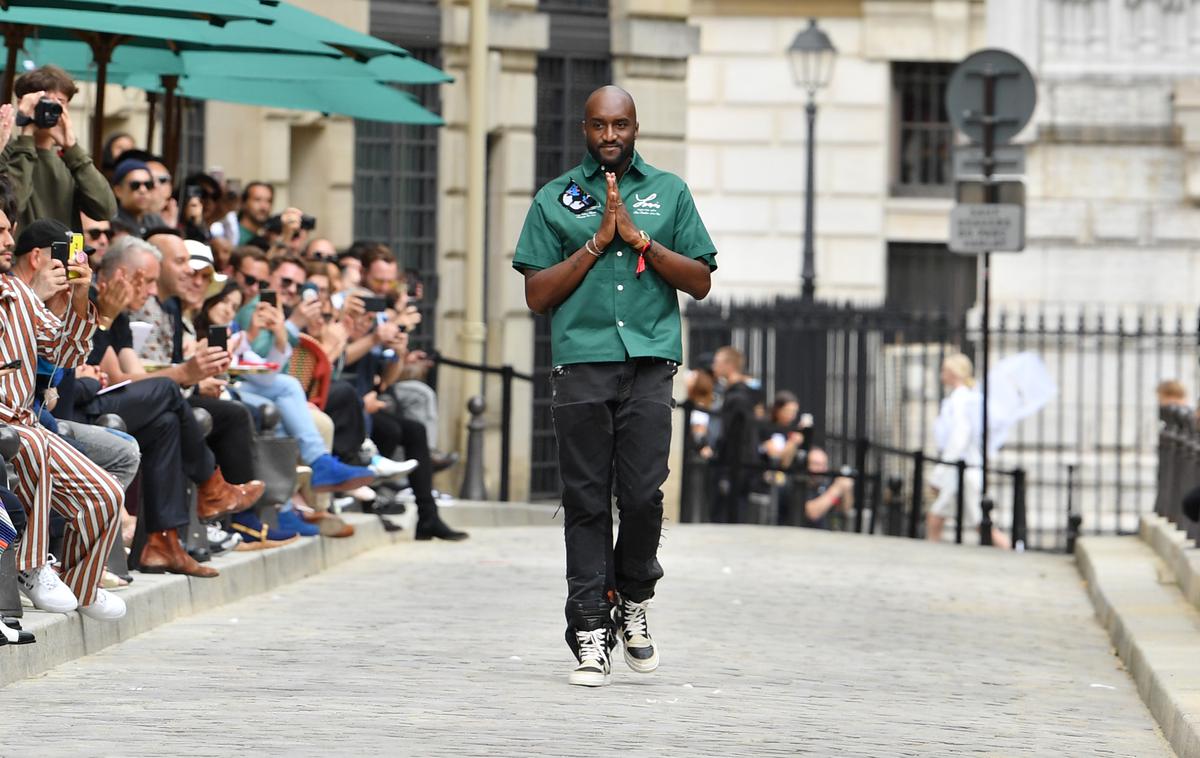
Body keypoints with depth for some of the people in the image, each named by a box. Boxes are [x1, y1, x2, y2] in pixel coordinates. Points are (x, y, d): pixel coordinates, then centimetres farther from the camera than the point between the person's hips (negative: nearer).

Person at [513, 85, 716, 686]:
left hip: (649, 365, 0)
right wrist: (596, 242, -4)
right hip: (581, 366, 0)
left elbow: (700, 281, 9)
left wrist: (640, 238, -3)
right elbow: (536, 295, 6)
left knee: (642, 496, -9)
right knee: (587, 502, -2)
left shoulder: (669, 193, 15)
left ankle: (633, 599, 17)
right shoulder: (555, 200, 12)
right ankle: (590, 634, 0)